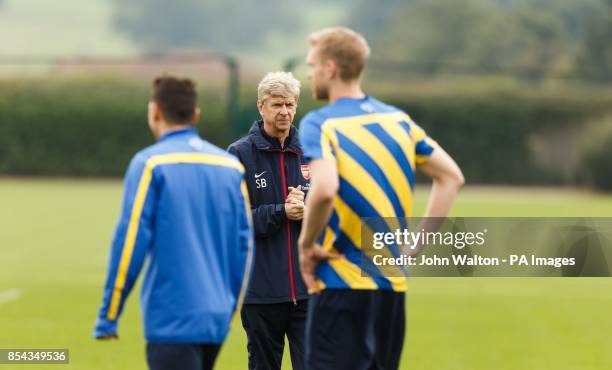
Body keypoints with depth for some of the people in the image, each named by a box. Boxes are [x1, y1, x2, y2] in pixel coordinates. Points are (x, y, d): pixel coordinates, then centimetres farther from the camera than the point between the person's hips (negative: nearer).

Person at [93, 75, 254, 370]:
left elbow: (130, 241, -9)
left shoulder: (150, 163, -5)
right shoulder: (231, 166, 10)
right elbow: (245, 245, 11)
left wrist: (108, 317, -4)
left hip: (172, 321, -6)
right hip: (216, 319, 6)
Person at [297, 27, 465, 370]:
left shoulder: (320, 124, -10)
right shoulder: (398, 119, 10)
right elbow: (451, 177, 14)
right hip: (393, 286, 7)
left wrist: (307, 244, -11)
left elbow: (324, 190, -27)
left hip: (342, 282, -6)